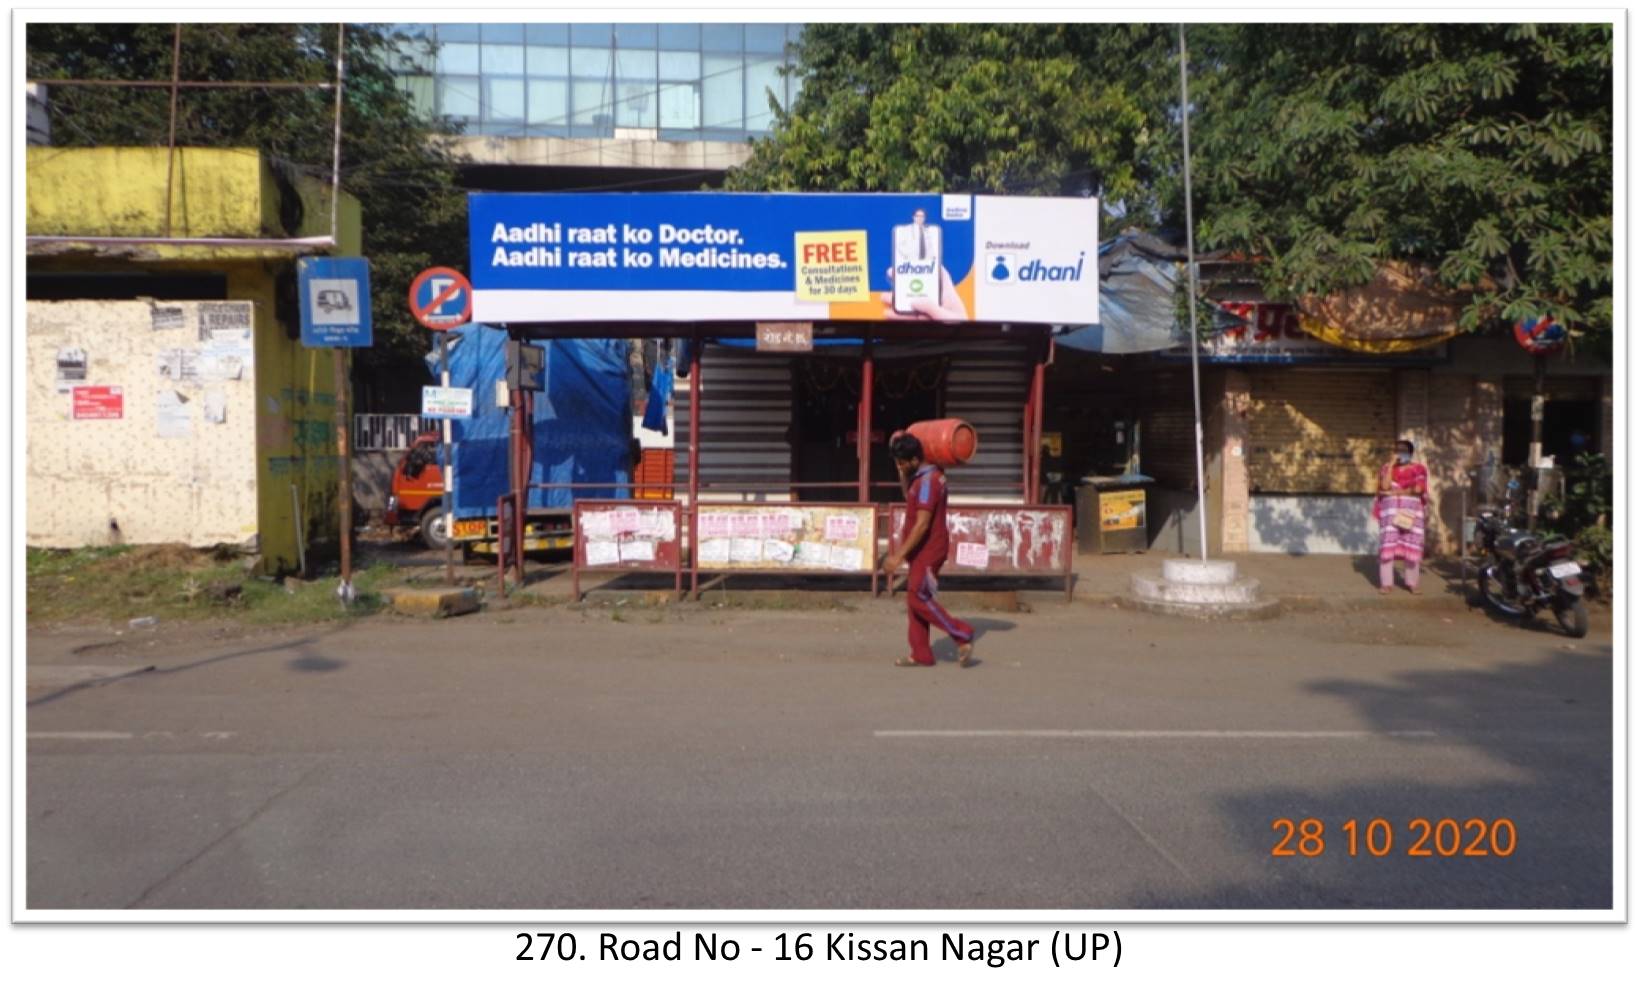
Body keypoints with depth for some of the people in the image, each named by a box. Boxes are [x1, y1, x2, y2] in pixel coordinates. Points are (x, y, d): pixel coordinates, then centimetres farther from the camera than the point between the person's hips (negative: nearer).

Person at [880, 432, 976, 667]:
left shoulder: (927, 481, -20)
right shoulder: (921, 478, 12)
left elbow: (922, 525, -25)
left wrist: (899, 555, -25)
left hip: (928, 551, -10)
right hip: (923, 550, 10)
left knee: (918, 598, -9)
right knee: (915, 599, 9)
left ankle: (962, 635, 1)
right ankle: (921, 655, 13)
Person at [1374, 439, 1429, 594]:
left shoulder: (1418, 469, 7)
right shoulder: (1387, 467, 11)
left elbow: (1418, 489, -8)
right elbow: (1385, 486, -7)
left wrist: (1395, 492, -9)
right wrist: (1391, 465, -6)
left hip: (1411, 511, -1)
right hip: (1390, 510, 1)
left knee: (1412, 545, -3)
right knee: (1388, 544, -6)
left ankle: (1413, 583, 2)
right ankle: (1387, 583, -4)